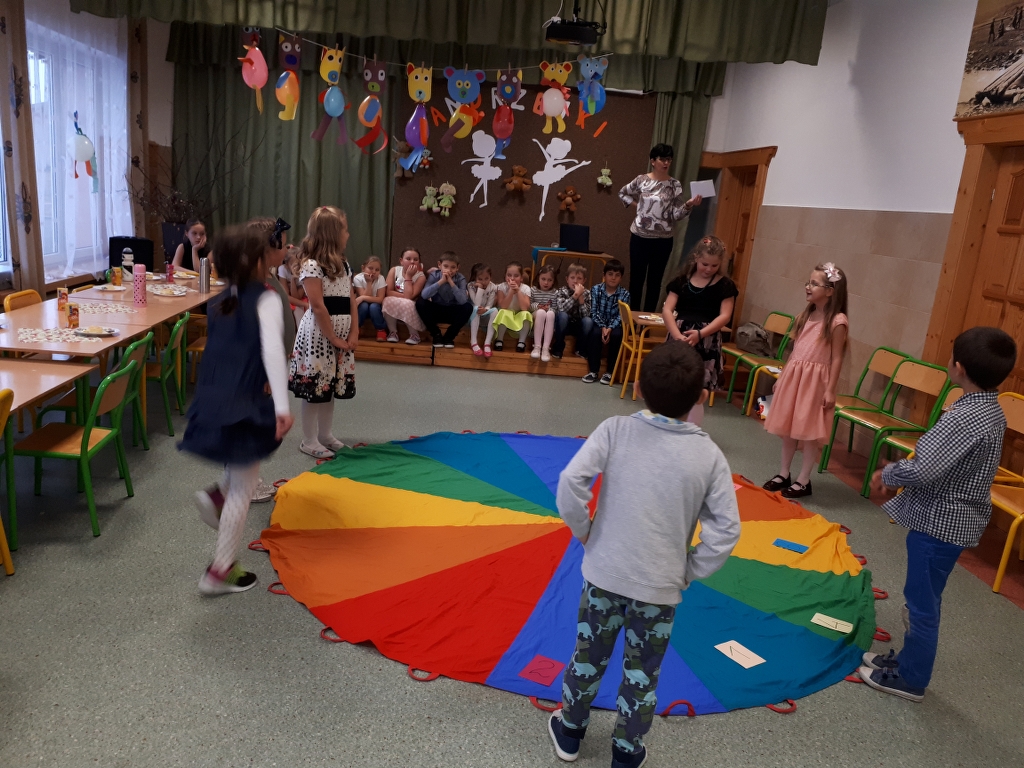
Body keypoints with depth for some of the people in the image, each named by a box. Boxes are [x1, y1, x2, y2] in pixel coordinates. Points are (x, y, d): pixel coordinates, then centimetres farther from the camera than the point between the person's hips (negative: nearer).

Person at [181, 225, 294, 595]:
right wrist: (282, 406, -30)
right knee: (242, 489, 7)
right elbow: (272, 350, -23)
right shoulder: (265, 300, -8)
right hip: (241, 406, -7)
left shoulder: (218, 304, 12)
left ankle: (217, 493, 13)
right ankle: (220, 571, 15)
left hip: (212, 403, 7)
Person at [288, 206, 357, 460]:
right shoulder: (312, 266, -13)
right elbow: (318, 307, -17)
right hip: (318, 335, -8)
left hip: (341, 335, 8)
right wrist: (334, 338, -15)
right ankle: (309, 441, 11)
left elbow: (351, 302, 9)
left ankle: (325, 434, 27)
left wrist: (354, 334, -2)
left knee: (332, 384, 14)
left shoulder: (344, 265, 12)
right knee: (314, 386, 0)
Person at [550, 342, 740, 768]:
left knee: (589, 657, 22)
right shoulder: (710, 455, -8)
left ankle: (569, 731, 42)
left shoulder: (614, 430, -11)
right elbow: (726, 529, -10)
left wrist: (583, 531, -2)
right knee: (642, 674, 19)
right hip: (661, 585, 0)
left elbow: (570, 483, -18)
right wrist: (690, 572, 2)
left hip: (604, 573, 0)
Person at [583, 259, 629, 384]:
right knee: (595, 333, -32)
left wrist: (610, 328, -29)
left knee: (616, 335, -31)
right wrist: (602, 327, -26)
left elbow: (621, 316, -12)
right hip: (598, 323, 0)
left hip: (614, 325, 0)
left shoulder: (625, 294, -5)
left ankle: (610, 372, -18)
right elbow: (594, 312, -11)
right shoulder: (596, 289, -6)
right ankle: (594, 371, -21)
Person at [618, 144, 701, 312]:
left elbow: (676, 215, -9)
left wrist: (688, 205, -27)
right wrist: (635, 204, 5)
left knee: (655, 280, 7)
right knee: (636, 278, 5)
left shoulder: (674, 184, -3)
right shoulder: (641, 180, 0)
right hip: (639, 237, 1)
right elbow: (623, 193, 18)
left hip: (663, 240, 0)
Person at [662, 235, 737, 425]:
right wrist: (677, 335, -18)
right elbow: (667, 310, -2)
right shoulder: (681, 280, 6)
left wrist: (700, 333, -21)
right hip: (678, 338, 2)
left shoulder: (725, 285, 2)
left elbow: (725, 316, -6)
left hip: (706, 343, -2)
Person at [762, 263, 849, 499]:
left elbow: (836, 358, -12)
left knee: (810, 431, 1)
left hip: (815, 380, -7)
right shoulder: (807, 314, 10)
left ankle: (803, 480, 12)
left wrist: (830, 390, -14)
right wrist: (783, 375, 15)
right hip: (794, 375, 7)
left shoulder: (837, 321, -12)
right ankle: (784, 474, 25)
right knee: (788, 427, 13)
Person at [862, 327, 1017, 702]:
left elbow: (922, 470, -32)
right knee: (922, 598, 22)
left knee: (922, 602, 6)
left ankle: (910, 679, 22)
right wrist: (899, 476, 4)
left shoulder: (964, 418, -27)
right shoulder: (991, 410, 4)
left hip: (940, 523, -9)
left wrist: (887, 475, -12)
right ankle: (908, 658, 38)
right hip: (953, 520, 9)